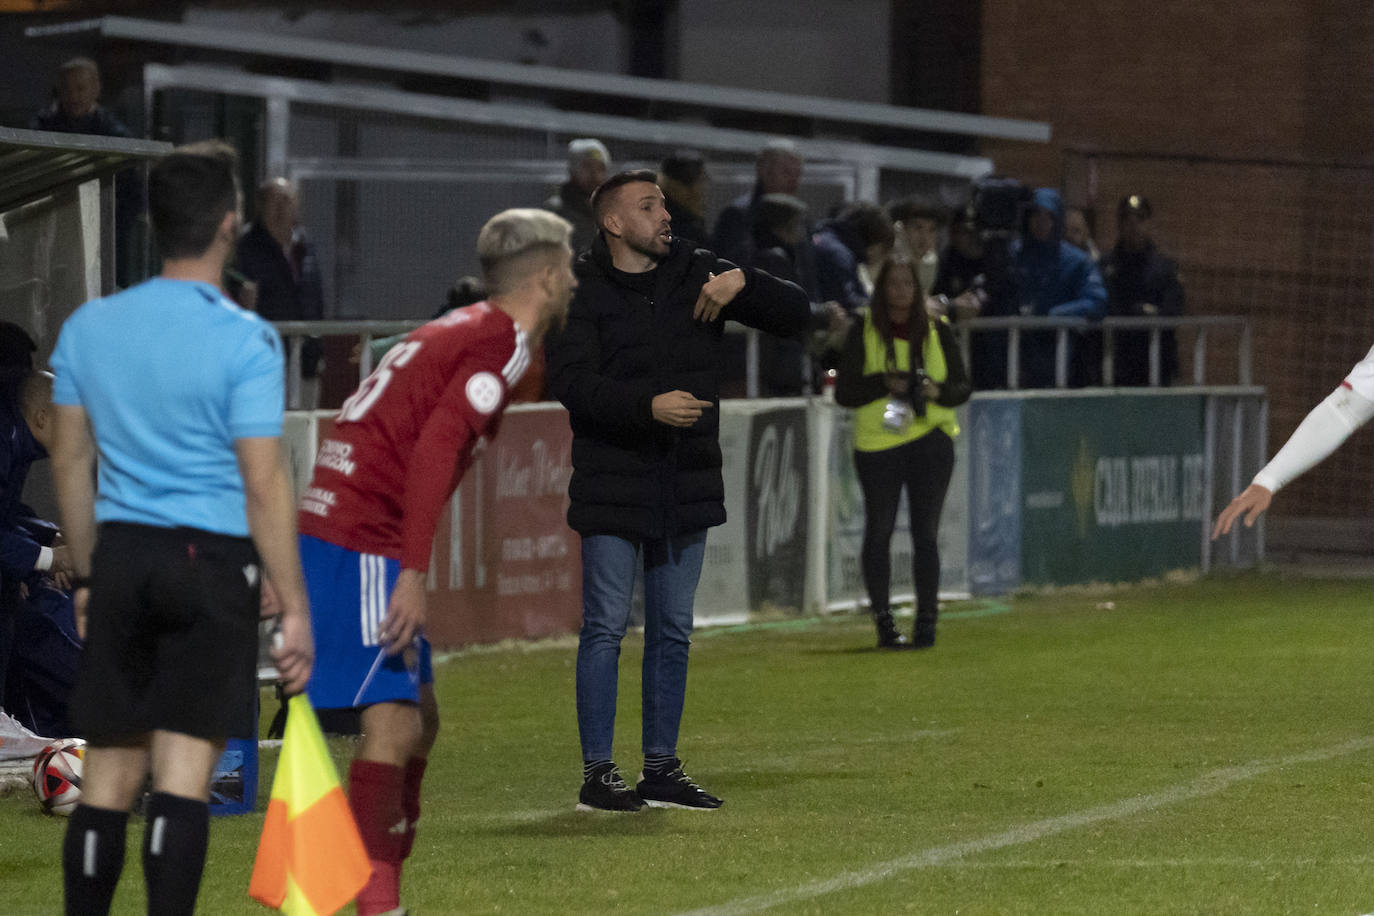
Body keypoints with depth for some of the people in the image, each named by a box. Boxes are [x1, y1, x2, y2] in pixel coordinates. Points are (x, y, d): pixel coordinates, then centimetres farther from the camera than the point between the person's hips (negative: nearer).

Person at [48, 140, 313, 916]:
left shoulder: (89, 326, 7)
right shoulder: (244, 340, -10)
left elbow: (71, 460, 13)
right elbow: (265, 484, -11)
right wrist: (293, 607, -5)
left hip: (121, 556, 5)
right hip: (211, 561, -5)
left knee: (110, 774, 9)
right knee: (184, 772, -5)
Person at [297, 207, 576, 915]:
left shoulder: (459, 331, 20)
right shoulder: (502, 341, -9)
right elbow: (435, 448, -21)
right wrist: (414, 574, -25)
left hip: (330, 531, 10)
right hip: (363, 544, -10)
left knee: (419, 719, 14)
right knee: (392, 723, -15)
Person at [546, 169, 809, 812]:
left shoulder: (698, 275, 7)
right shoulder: (582, 290, -4)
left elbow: (796, 316, 7)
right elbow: (570, 381, -16)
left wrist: (742, 282, -11)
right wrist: (649, 404, -27)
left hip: (688, 485, 4)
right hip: (613, 485, -4)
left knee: (673, 631, 9)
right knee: (606, 626, -5)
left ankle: (661, 769, 17)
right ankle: (597, 773, 0)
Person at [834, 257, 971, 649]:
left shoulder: (937, 330, 6)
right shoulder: (864, 331, 1)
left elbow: (963, 387, 8)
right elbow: (844, 392, -2)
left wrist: (938, 391, -12)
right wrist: (884, 383, -17)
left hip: (931, 439, 1)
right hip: (877, 442, -1)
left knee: (926, 532, -1)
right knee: (879, 531, 3)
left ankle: (927, 619, 4)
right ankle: (883, 619, 11)